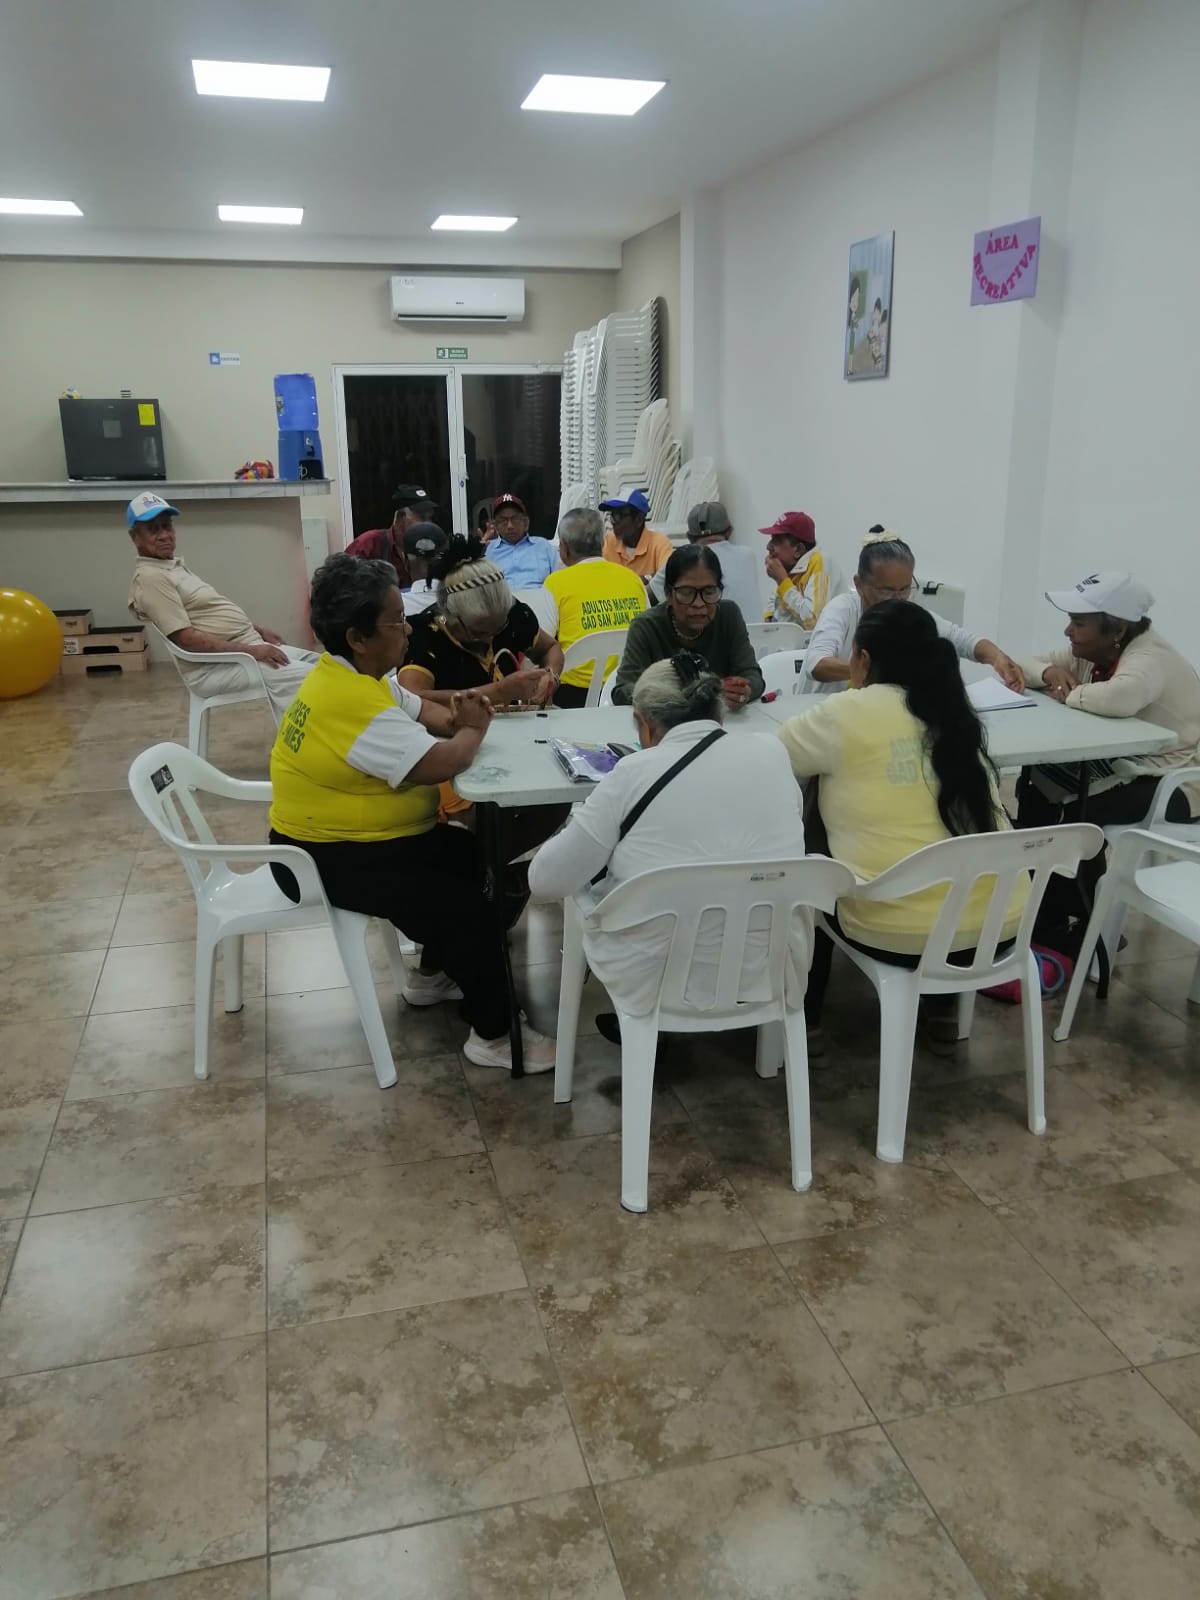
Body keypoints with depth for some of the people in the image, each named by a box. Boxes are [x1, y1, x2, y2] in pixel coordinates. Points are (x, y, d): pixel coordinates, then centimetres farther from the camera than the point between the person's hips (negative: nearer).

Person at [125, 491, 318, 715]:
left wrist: (257, 628, 11)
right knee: (309, 678, -26)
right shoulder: (149, 578, -14)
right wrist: (251, 650, -23)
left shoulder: (176, 564, 18)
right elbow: (185, 637, -21)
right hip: (215, 666, -10)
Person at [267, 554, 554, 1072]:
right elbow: (441, 763, -31)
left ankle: (431, 976, 30)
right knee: (470, 909, -17)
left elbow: (418, 710, 20)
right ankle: (494, 1035, -1)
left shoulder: (354, 675, 5)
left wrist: (458, 718, 0)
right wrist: (473, 730, -11)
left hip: (351, 833, 11)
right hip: (328, 858, -11)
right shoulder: (352, 700, -28)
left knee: (473, 855, 18)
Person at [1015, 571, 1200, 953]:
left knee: (1079, 810, -27)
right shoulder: (1093, 651, 0)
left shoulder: (1150, 657, -26)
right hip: (1125, 761, 9)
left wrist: (1069, 696, -28)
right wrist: (1051, 673, -15)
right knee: (1037, 782, 0)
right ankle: (1037, 903, 10)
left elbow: (1120, 698, -48)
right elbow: (1029, 664, 9)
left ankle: (1082, 929, -7)